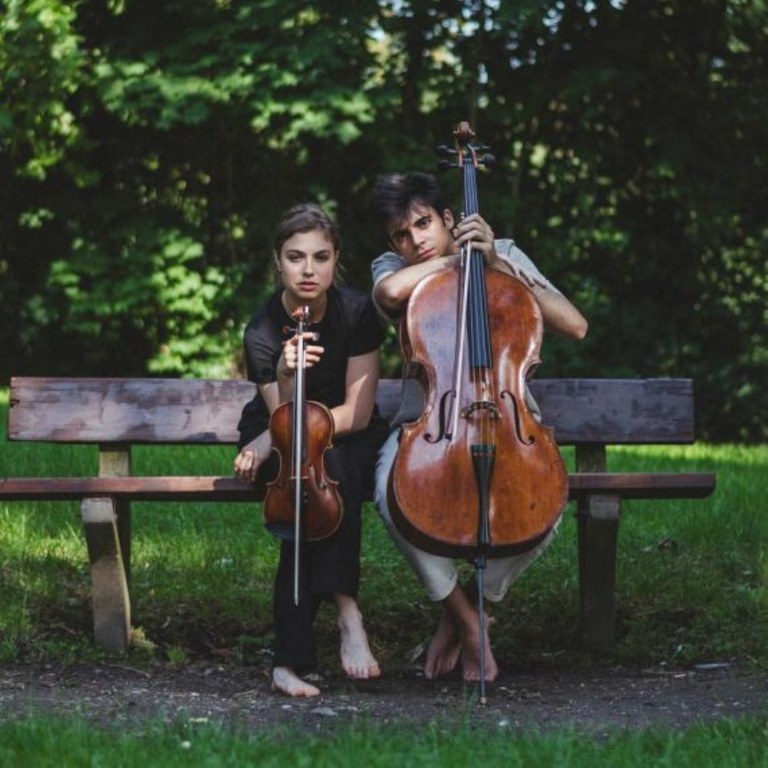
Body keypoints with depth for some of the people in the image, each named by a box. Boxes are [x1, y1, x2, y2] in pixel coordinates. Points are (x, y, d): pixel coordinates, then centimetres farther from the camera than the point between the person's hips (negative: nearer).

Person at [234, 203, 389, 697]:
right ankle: (346, 609, -34)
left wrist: (275, 437, -20)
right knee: (319, 469, -37)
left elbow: (357, 414, -15)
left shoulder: (358, 312, -15)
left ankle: (291, 658, -36)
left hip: (351, 441, 1)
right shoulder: (263, 333, -17)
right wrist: (287, 378, -43)